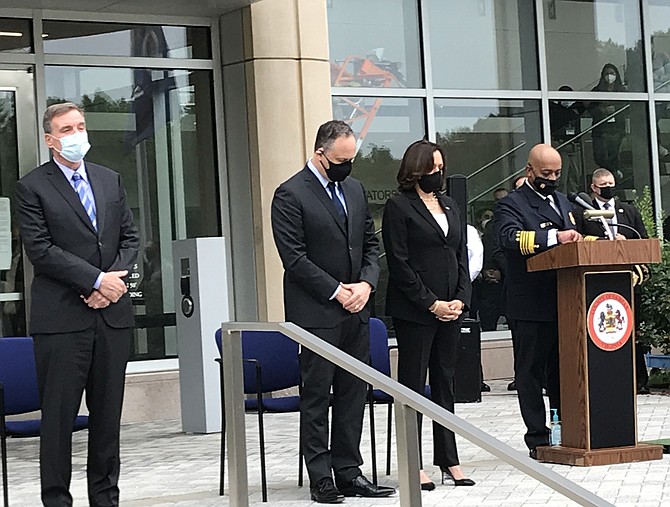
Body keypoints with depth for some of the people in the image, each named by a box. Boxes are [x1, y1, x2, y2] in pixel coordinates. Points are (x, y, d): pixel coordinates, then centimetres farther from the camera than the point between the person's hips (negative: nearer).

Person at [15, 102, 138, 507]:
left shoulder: (110, 180, 15)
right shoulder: (33, 187, -2)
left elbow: (130, 238, 13)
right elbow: (40, 250, -10)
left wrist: (115, 279, -5)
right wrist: (97, 280, -14)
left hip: (112, 313, 5)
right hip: (62, 317, -5)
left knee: (108, 412, 9)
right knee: (59, 414, 0)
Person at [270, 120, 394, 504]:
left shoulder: (355, 189, 13)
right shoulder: (291, 195, -9)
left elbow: (371, 243, 16)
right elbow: (294, 257, -13)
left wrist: (366, 283, -2)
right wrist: (336, 291, -13)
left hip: (356, 312, 7)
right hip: (317, 313, -7)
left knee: (353, 394, 8)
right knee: (316, 397, 0)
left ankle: (348, 472, 15)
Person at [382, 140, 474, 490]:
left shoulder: (449, 205, 16)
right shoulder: (398, 207, -5)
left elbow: (461, 256, 15)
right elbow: (399, 264, -10)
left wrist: (460, 299, 0)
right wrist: (431, 304, -13)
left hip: (450, 310, 7)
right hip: (414, 312, -6)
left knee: (445, 385, 10)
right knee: (413, 385, -1)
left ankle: (449, 461, 15)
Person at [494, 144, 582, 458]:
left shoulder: (563, 202, 22)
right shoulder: (512, 205, -4)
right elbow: (510, 237, -24)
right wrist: (554, 237, -34)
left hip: (564, 303, 7)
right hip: (531, 306, -7)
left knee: (563, 370, 11)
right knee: (531, 372, -1)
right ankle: (538, 439, 2)